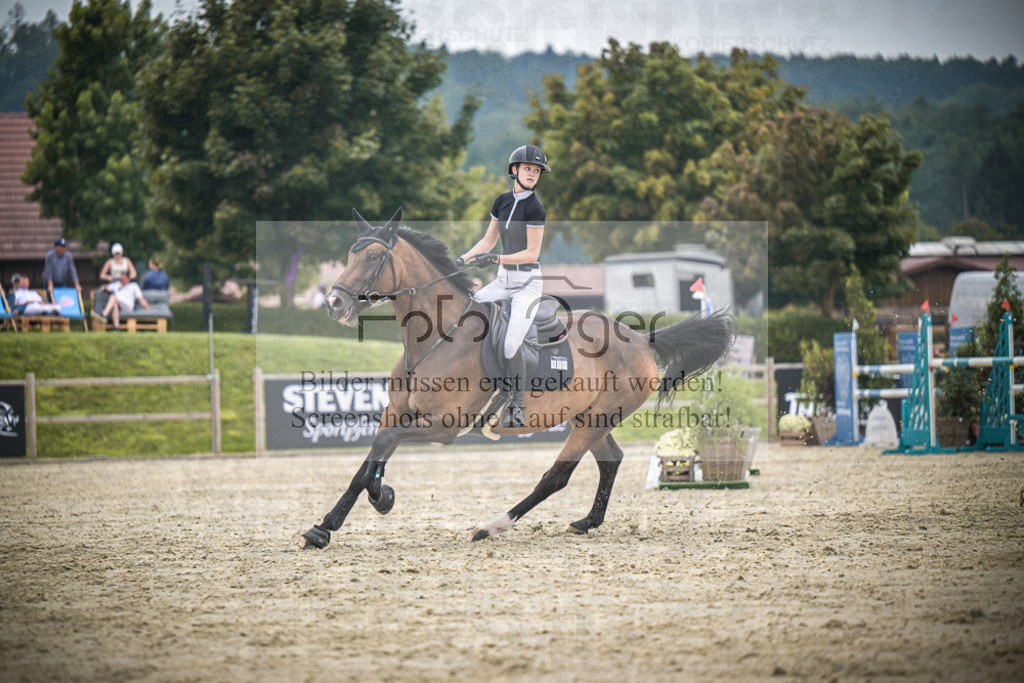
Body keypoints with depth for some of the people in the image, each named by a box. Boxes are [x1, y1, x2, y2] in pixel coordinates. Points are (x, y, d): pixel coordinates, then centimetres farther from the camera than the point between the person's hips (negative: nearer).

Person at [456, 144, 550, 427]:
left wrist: (496, 258, -22)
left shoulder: (535, 208, -14)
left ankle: (517, 408, -7)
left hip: (528, 281, -7)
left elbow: (532, 253, -16)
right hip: (503, 279, 7)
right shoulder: (502, 201, 7)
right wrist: (462, 260, 2)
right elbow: (488, 240, 14)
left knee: (511, 345, -17)